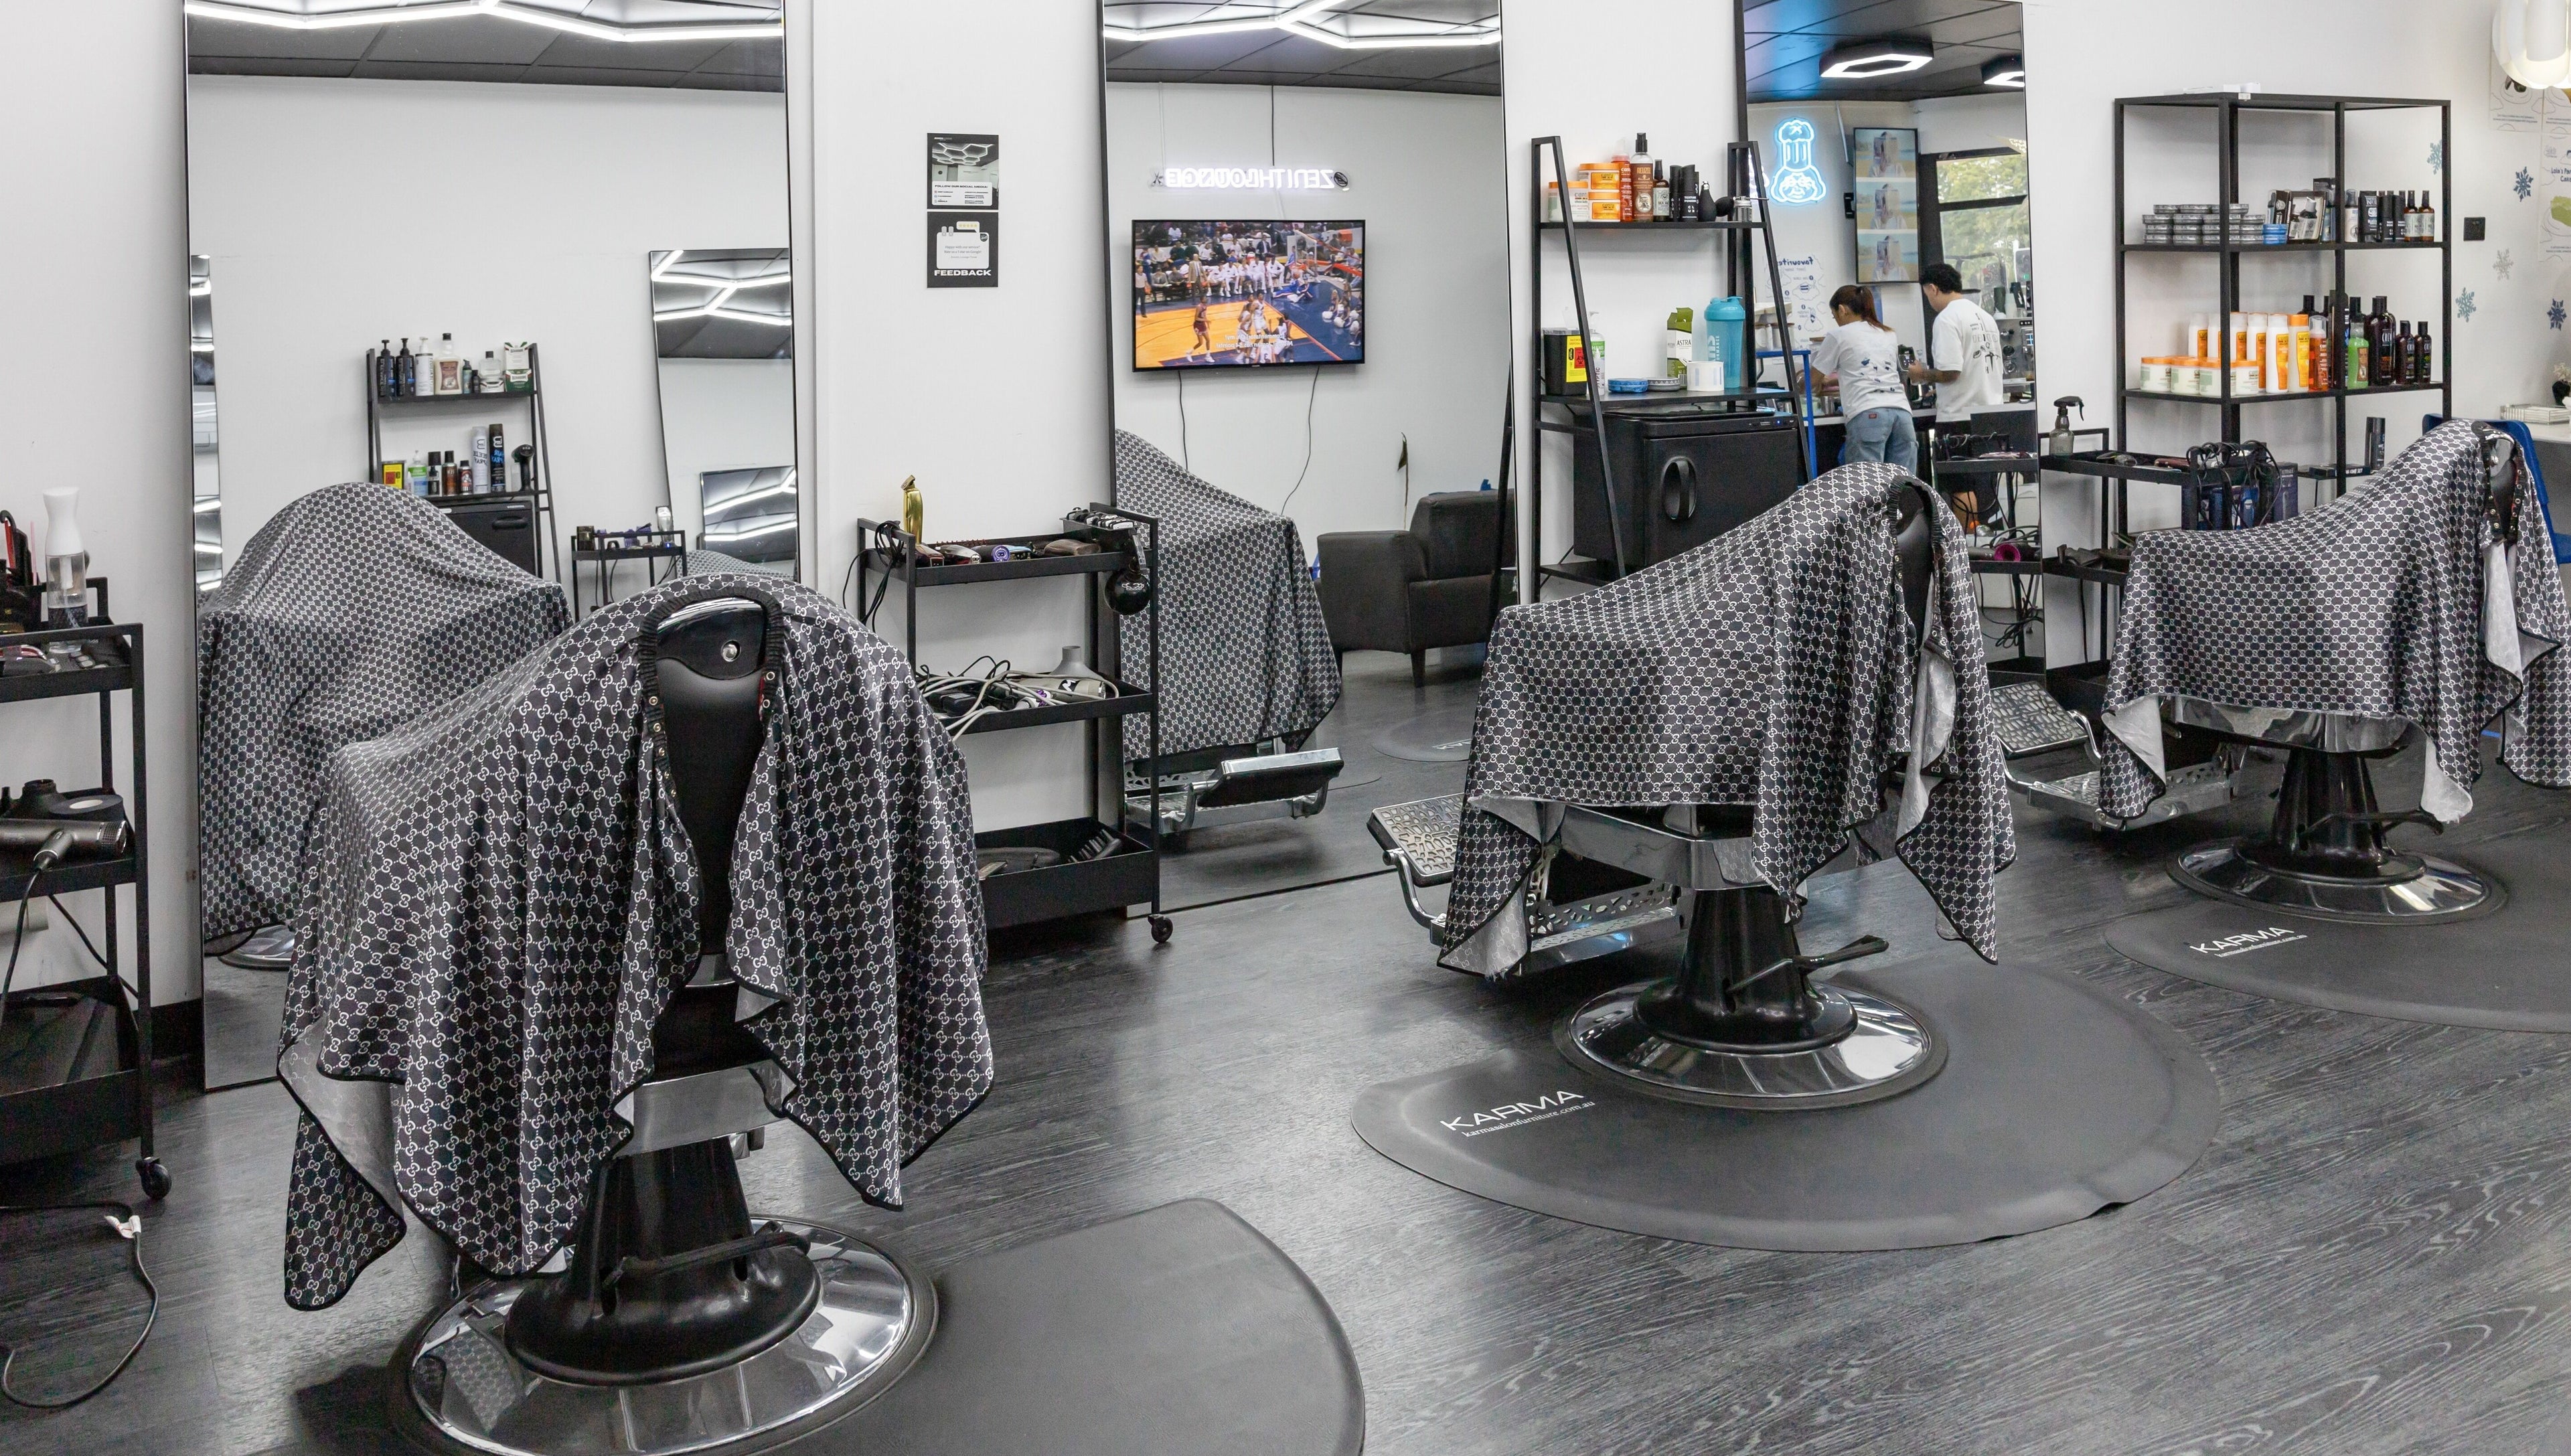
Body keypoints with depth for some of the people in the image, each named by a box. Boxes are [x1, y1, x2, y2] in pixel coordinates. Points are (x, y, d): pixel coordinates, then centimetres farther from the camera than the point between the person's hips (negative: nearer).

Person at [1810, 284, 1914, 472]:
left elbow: (1813, 379, 17)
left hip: (1868, 414, -5)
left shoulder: (1839, 335, 10)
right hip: (1901, 411, 5)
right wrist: (1833, 382, 50)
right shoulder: (1888, 334, 27)